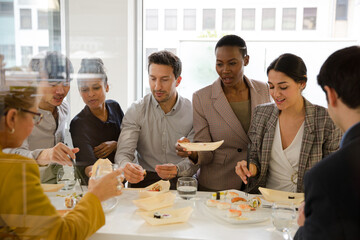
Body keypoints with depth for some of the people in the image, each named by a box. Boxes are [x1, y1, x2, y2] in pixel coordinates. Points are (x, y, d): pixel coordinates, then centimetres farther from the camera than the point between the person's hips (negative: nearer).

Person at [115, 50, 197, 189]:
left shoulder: (192, 112, 0)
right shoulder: (136, 111, 2)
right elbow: (123, 152, -7)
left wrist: (177, 170, -26)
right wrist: (126, 167, -32)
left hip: (182, 180, 0)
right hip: (145, 179, 1)